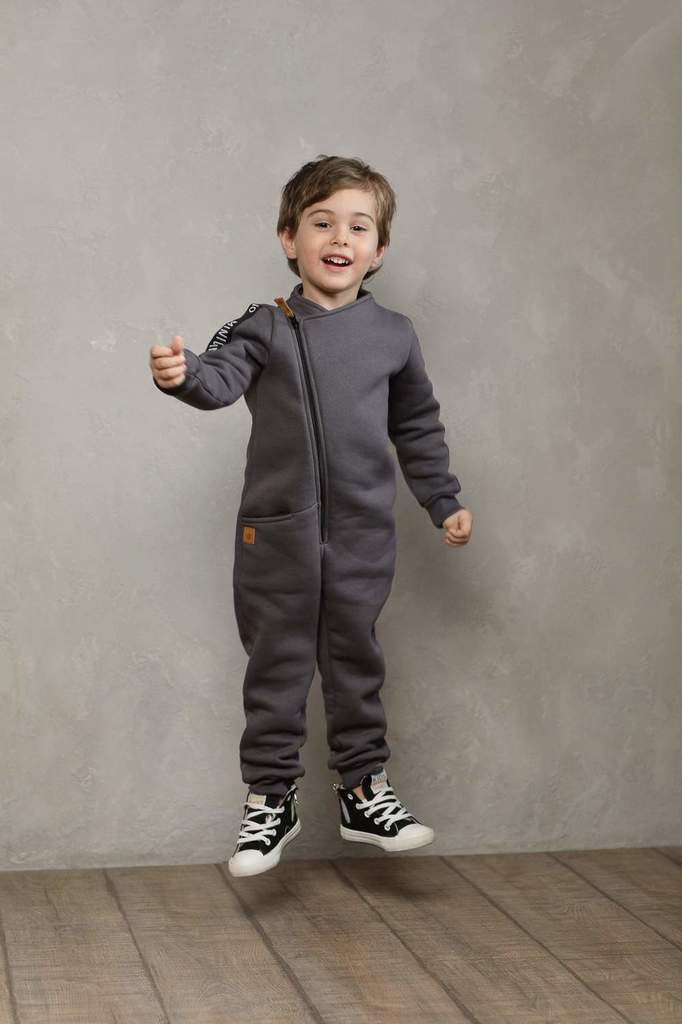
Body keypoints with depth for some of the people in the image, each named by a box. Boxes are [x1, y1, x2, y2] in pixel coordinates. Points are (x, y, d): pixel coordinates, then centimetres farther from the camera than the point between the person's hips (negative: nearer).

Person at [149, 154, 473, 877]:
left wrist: (444, 501, 17)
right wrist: (182, 373, -44)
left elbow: (418, 429, 16)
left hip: (363, 538, 2)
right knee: (276, 668, 6)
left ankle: (364, 790, 25)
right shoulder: (266, 328, -3)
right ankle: (269, 800, 18)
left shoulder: (394, 336, 5)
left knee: (356, 663, 11)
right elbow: (221, 377, -22)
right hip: (278, 534, -2)